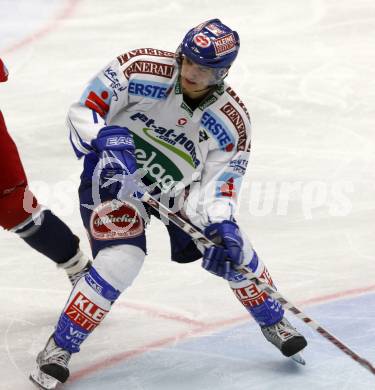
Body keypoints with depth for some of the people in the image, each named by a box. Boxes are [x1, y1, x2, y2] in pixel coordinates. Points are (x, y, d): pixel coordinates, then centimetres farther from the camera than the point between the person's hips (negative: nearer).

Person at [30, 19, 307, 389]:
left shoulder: (232, 121, -16)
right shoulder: (142, 69, -25)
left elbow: (217, 186, -13)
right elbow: (83, 112, -20)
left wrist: (222, 226, -31)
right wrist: (107, 147, -37)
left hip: (177, 189, 4)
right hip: (114, 177, -4)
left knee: (232, 250, -4)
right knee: (122, 261, -25)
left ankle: (273, 323, 25)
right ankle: (57, 349, -10)